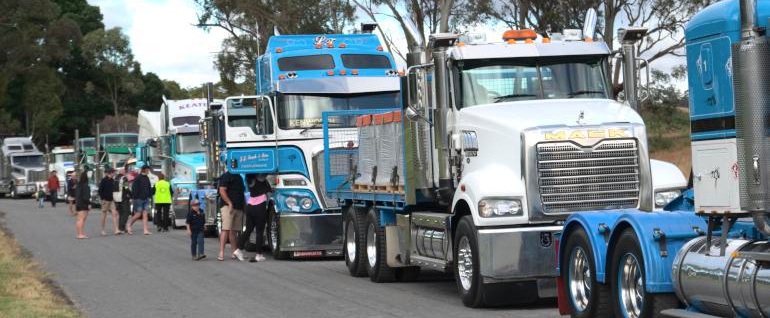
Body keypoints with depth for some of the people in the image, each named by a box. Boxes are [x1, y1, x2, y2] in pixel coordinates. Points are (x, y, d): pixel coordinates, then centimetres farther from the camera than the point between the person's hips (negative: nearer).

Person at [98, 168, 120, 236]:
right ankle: (102, 230, 11)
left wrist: (113, 197, 12)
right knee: (104, 215, 2)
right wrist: (102, 198, -15)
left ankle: (116, 230, -9)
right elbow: (100, 190, -11)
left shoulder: (112, 180, 11)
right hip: (105, 200, -6)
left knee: (114, 213, -4)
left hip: (111, 200, 6)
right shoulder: (104, 180, -10)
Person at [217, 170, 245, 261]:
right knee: (226, 229, -14)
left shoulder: (239, 177, 21)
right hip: (228, 207, -8)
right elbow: (222, 191, -14)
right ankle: (221, 253, -18)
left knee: (234, 230, 11)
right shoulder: (226, 176, -5)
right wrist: (230, 203, -22)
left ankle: (235, 252, 14)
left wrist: (245, 205, 18)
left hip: (239, 208, 8)